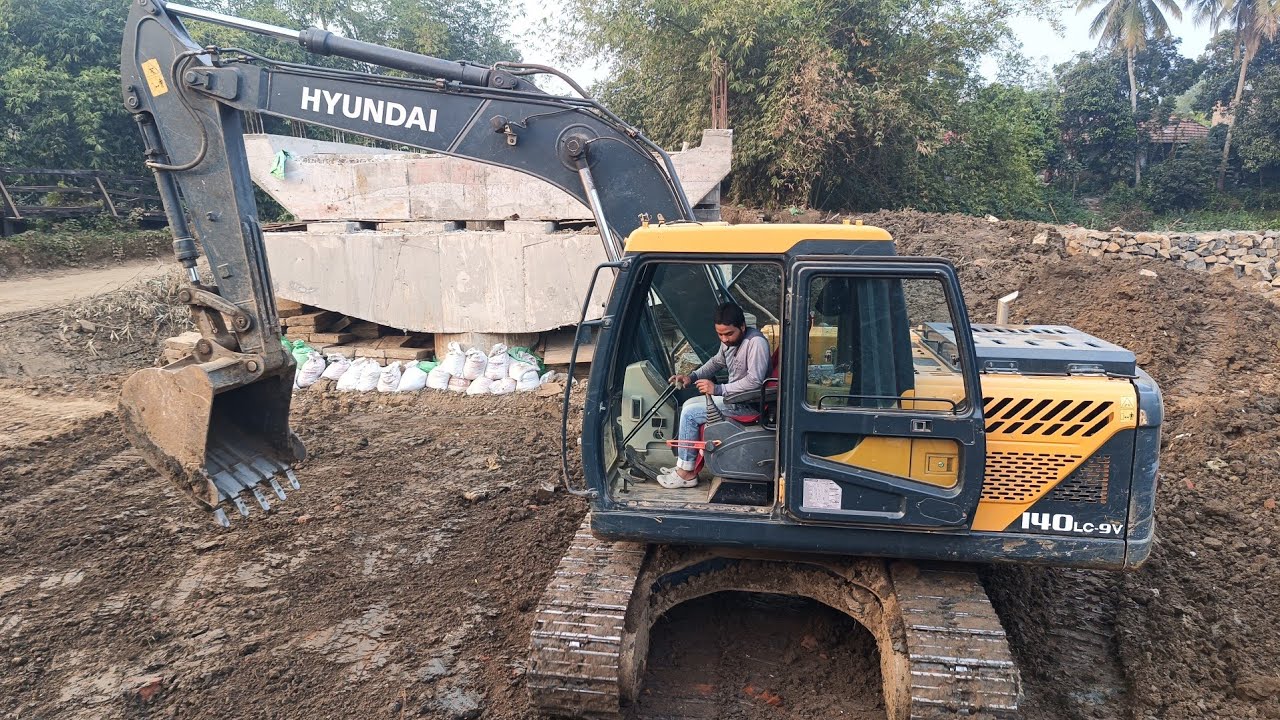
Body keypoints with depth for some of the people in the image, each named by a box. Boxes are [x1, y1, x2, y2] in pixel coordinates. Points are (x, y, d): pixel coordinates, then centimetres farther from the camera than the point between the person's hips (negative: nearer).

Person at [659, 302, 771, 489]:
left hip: (747, 402, -10)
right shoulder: (729, 340, 5)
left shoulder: (756, 342, -23)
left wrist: (718, 389, -24)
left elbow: (755, 380, -28)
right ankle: (683, 466, 12)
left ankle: (687, 473, -3)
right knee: (689, 404, 12)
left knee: (690, 414, -14)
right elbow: (717, 361, 23)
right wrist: (692, 377, 8)